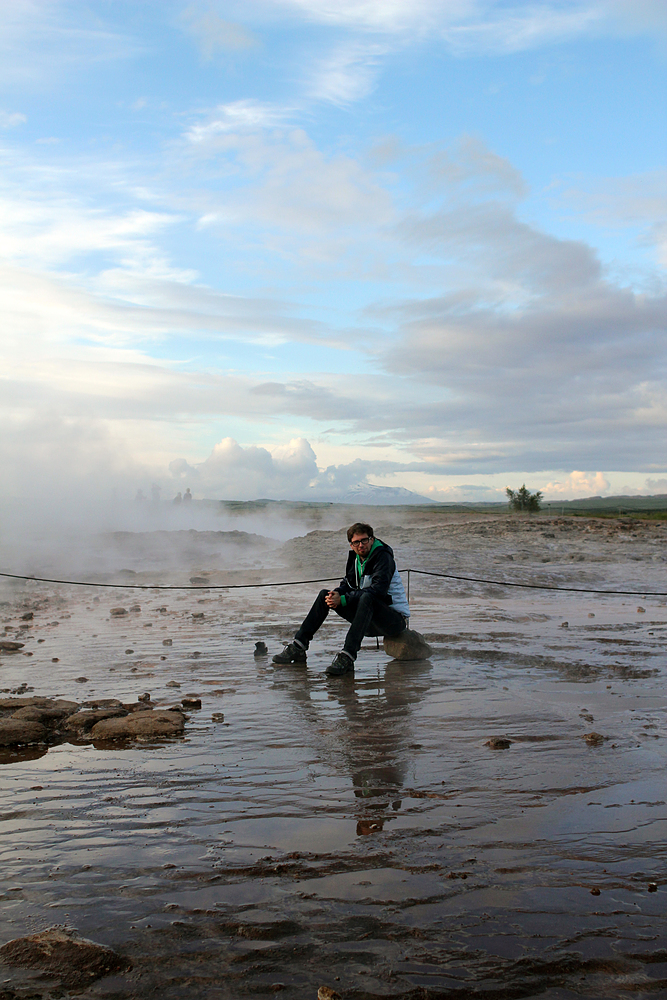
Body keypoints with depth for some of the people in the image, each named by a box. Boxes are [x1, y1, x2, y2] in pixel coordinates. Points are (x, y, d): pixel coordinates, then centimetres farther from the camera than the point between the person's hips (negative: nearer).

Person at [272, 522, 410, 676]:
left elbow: (378, 590, -27)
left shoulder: (383, 556, -16)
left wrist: (343, 600, -27)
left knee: (367, 598, -39)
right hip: (371, 621, 8)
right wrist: (337, 593, -15)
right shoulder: (355, 557, 8)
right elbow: (348, 583, 11)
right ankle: (297, 648, -4)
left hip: (396, 619, -8)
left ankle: (347, 658, -45)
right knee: (325, 595, 3)